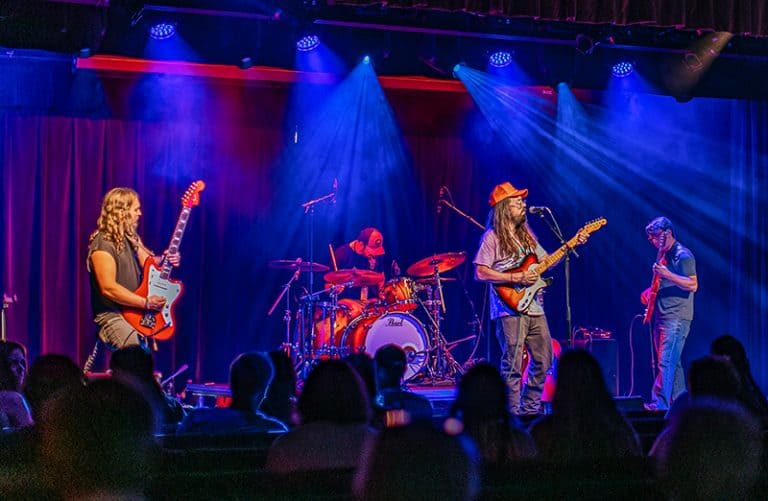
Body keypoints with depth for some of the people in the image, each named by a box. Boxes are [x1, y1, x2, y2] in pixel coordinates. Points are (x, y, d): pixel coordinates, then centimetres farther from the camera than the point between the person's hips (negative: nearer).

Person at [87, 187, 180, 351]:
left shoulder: (131, 238, 12)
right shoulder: (103, 244, -15)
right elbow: (108, 288, -21)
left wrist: (164, 259, -2)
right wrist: (146, 302, -20)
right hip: (112, 315, -9)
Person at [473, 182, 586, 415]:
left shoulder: (526, 234, 17)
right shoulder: (492, 237, -6)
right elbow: (480, 273, -13)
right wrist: (516, 278, -17)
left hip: (534, 307, 8)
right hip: (510, 308, -8)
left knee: (544, 360, 10)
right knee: (513, 365, -7)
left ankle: (529, 409, 20)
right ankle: (513, 414, -2)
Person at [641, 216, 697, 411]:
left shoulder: (683, 255, -10)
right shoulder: (665, 256, 18)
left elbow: (692, 285, -18)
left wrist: (667, 274, -27)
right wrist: (650, 292, 12)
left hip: (676, 318, -10)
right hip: (662, 317, 10)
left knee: (665, 362, -16)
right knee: (672, 362, 12)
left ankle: (659, 404, -21)